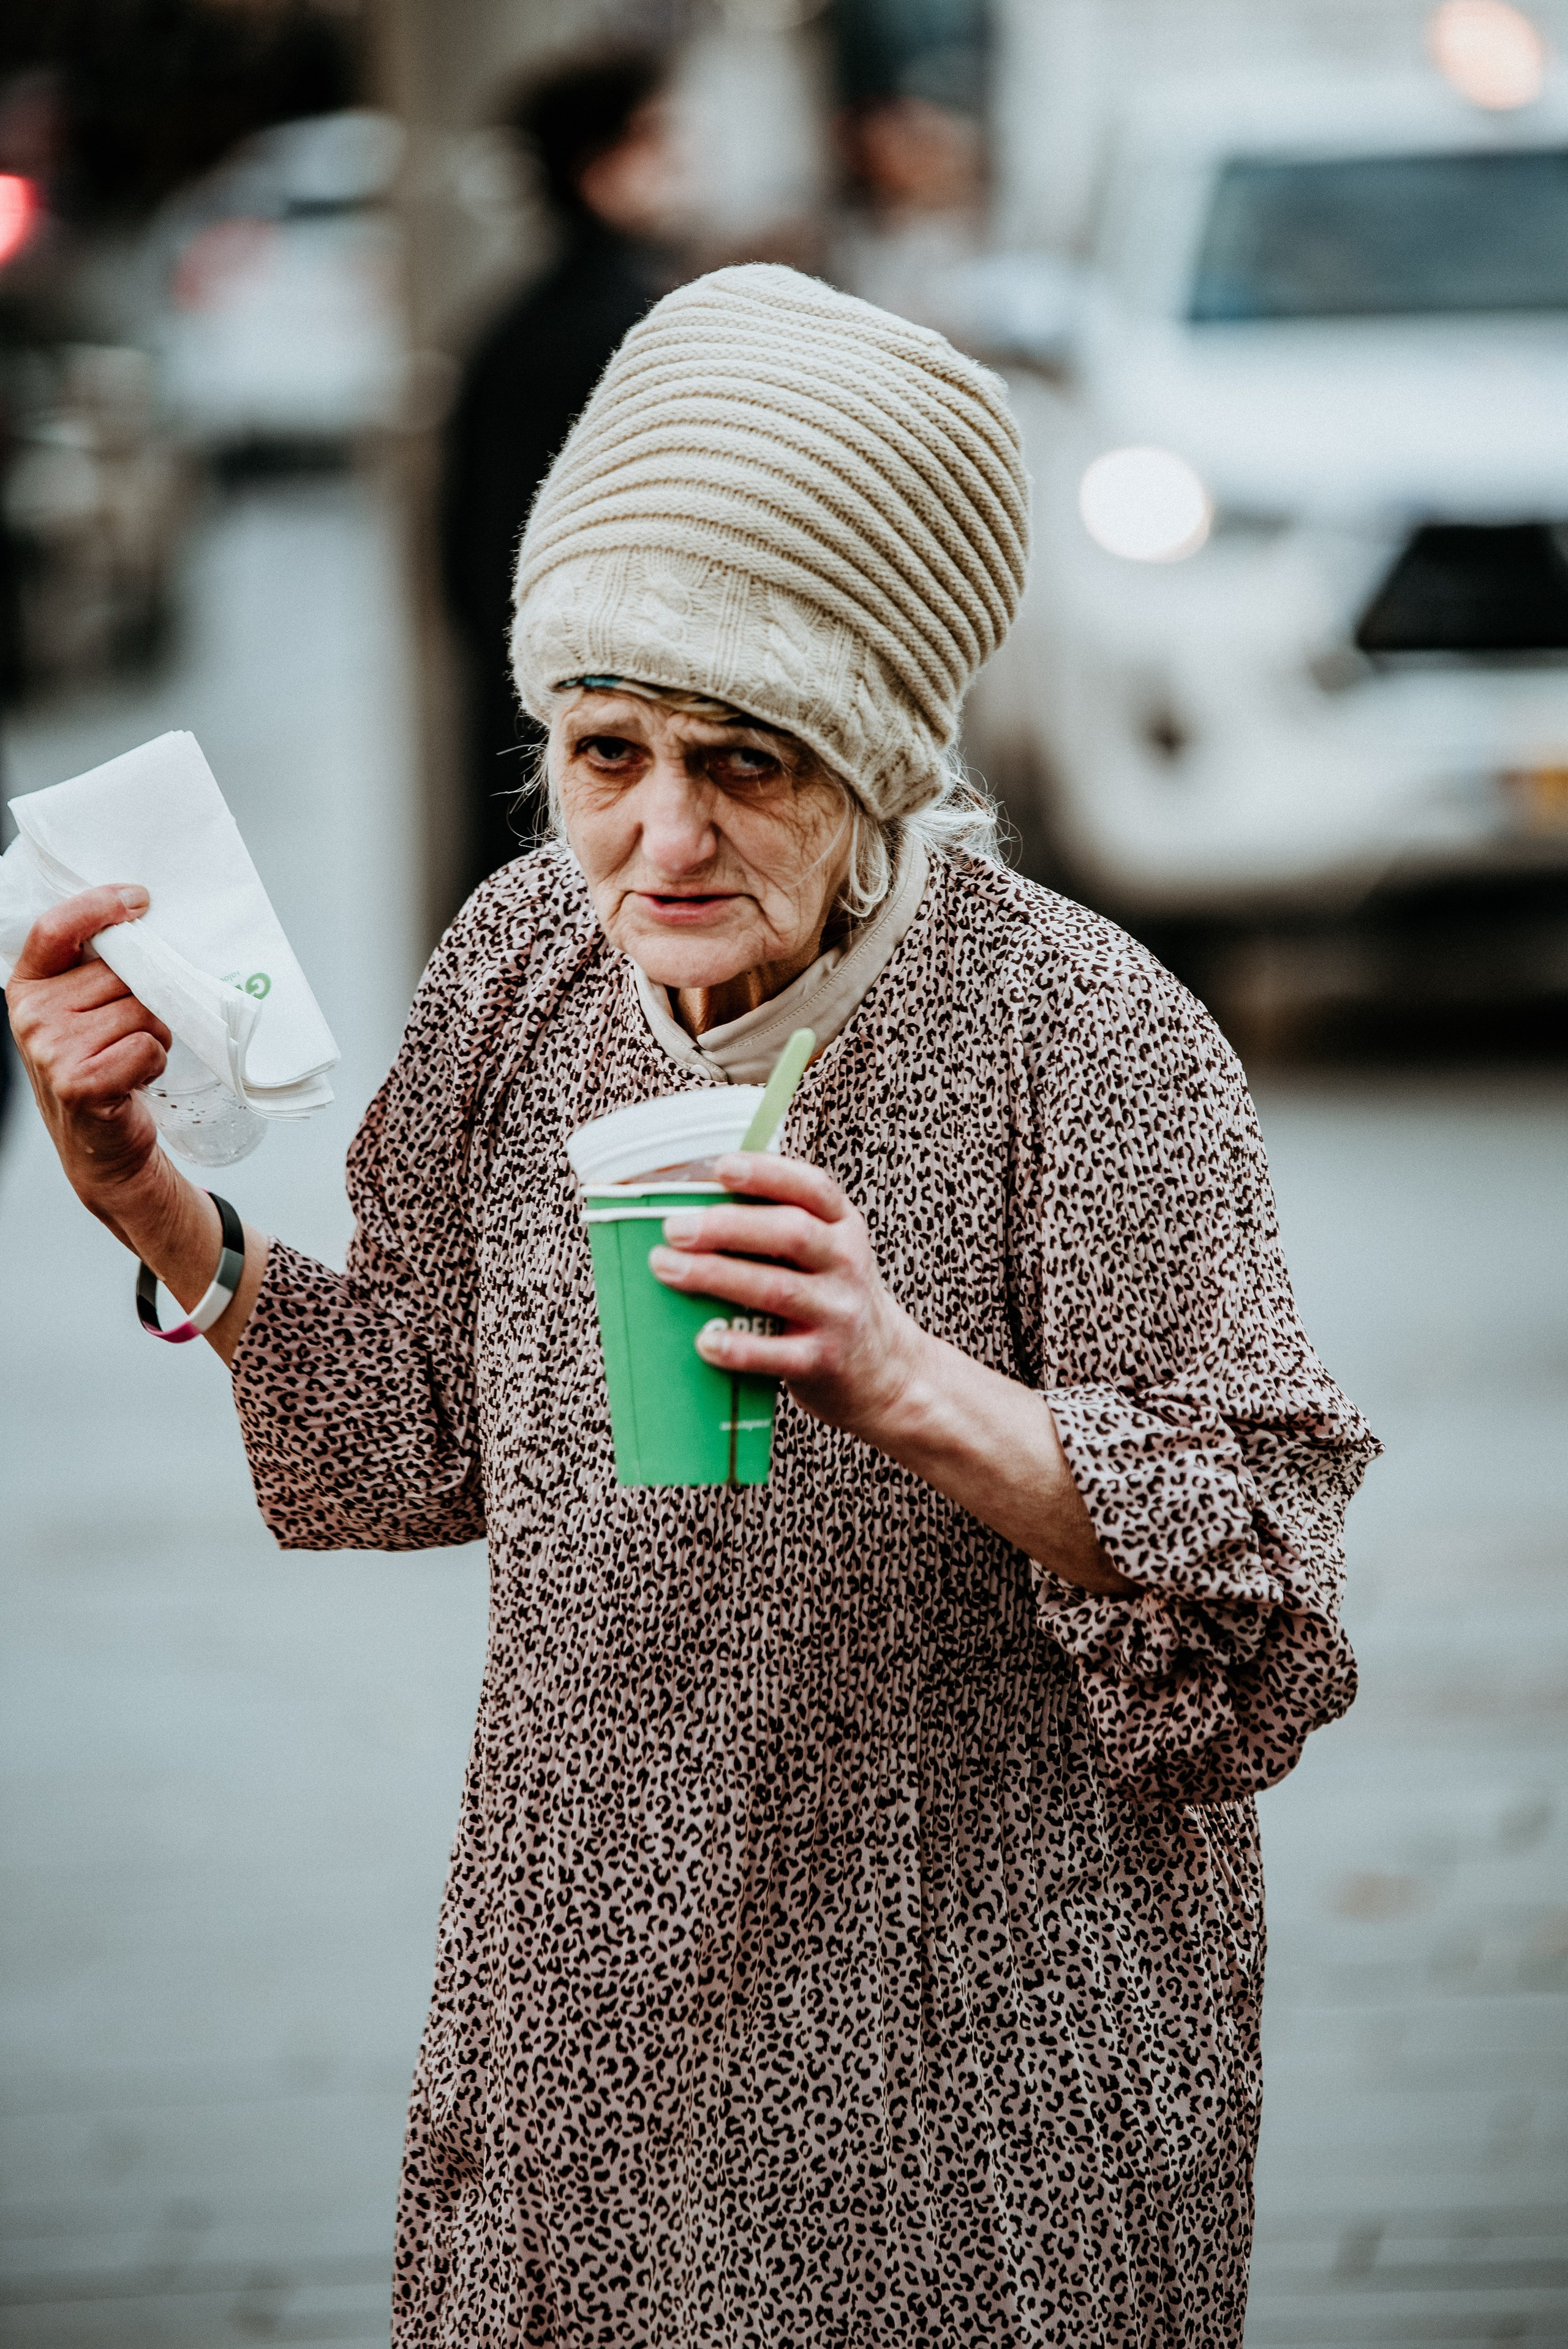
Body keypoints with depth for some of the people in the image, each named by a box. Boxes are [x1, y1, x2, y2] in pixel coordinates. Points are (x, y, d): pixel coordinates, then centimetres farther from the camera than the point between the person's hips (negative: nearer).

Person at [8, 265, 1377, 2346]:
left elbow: (1255, 1571, -20)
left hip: (976, 2051, -4)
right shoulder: (529, 964, -3)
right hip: (592, 1996, 5)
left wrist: (910, 1390, -34)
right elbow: (419, 1439, 9)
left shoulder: (1084, 1037, -19)